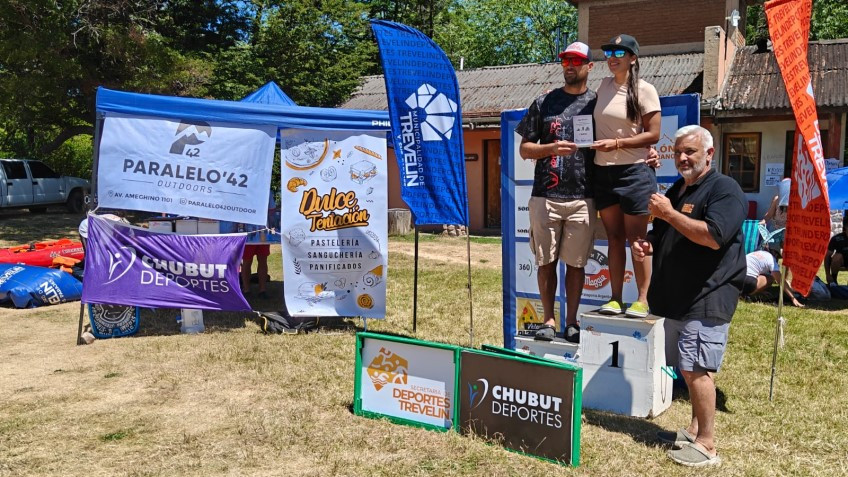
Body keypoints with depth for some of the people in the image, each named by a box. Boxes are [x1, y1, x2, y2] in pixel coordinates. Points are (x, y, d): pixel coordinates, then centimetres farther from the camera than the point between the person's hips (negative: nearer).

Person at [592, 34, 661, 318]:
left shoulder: (644, 90, -4)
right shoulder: (604, 86, 12)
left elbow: (653, 134, -9)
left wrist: (617, 143, -17)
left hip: (634, 172, -5)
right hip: (603, 172, 5)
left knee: (636, 239, 0)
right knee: (614, 238, 9)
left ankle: (642, 300, 8)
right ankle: (615, 299, 14)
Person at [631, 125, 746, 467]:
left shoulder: (724, 189, -9)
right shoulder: (675, 191, 18)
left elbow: (714, 236, -25)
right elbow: (665, 237, 29)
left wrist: (668, 213, -20)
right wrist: (646, 246, 6)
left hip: (707, 298, -8)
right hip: (676, 297, 9)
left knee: (696, 369, -9)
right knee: (692, 369, 15)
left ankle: (706, 445, 0)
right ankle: (695, 431, 26)